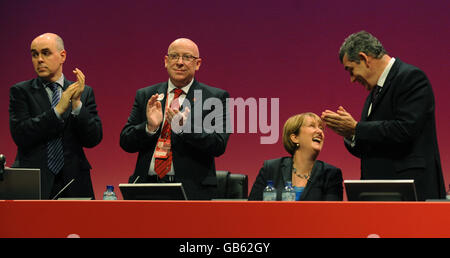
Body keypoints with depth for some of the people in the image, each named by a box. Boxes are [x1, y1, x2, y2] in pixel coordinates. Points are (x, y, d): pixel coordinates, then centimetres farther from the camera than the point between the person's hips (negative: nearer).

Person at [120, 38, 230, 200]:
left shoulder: (215, 97, 5)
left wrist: (185, 127, -18)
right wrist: (150, 127, -9)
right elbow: (125, 142, 9)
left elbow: (219, 146, -4)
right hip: (147, 185, 2)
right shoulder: (145, 95, 14)